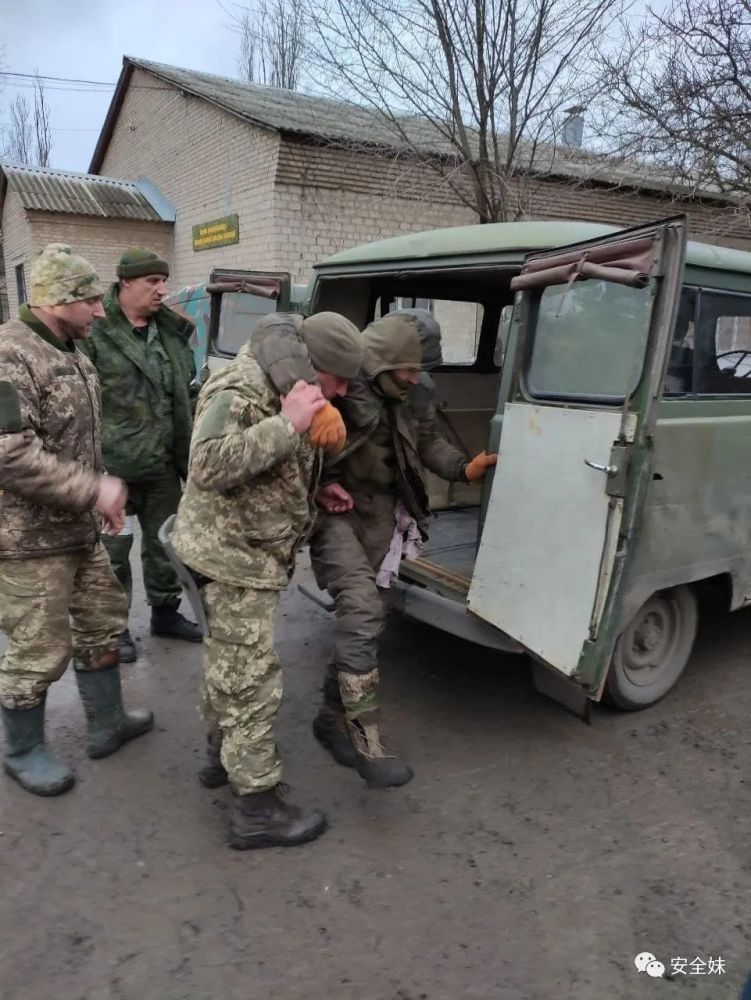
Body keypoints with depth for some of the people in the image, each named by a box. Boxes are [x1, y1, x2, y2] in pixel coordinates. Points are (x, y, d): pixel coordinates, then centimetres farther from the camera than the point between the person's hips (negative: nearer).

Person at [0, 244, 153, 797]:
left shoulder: (71, 353, 10)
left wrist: (100, 492, 11)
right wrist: (93, 490, -24)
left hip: (78, 529, 9)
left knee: (104, 619, 18)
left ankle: (107, 723, 35)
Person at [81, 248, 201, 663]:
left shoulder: (172, 332, 9)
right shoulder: (94, 331, -12)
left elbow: (188, 394, 17)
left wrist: (189, 449, 15)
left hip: (164, 464, 6)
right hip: (112, 466, -6)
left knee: (165, 542, 17)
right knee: (113, 551, 6)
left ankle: (165, 611, 35)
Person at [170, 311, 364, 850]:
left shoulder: (281, 390, 9)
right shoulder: (237, 394, -22)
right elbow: (209, 468, -38)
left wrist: (318, 491, 4)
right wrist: (288, 425, -37)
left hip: (248, 553, 10)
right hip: (233, 556, -10)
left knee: (229, 663, 23)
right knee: (253, 679, -4)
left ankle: (224, 753, 42)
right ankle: (257, 809, 7)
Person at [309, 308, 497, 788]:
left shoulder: (416, 392, 0)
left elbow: (428, 439, 12)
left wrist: (464, 468, 0)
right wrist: (320, 485, -30)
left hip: (380, 512, 7)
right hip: (333, 509, -7)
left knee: (370, 615, 10)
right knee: (362, 608, -20)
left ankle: (333, 716, 28)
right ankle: (367, 742, -12)